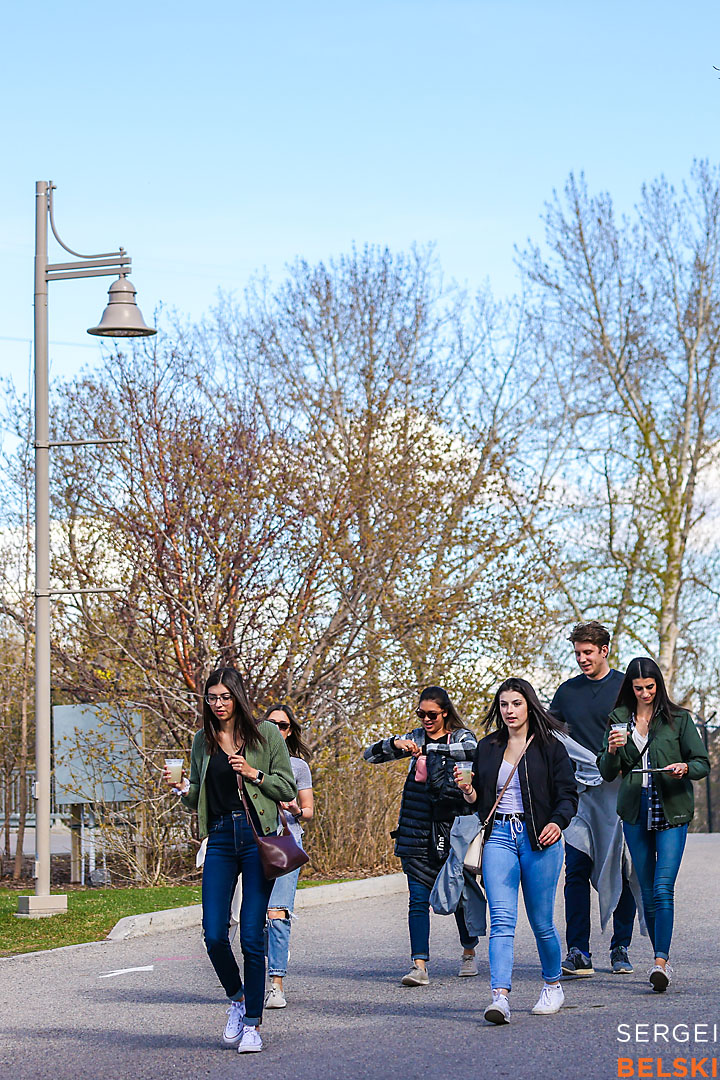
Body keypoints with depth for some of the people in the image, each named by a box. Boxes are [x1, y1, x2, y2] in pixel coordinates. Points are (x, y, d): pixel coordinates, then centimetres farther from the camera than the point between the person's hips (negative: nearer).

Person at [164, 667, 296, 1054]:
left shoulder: (266, 735, 2)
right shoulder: (203, 741, 13)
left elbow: (288, 790, 3)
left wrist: (254, 774, -12)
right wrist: (183, 789, -3)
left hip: (258, 837, -3)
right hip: (220, 840, 3)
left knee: (251, 934, -7)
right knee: (214, 934, -5)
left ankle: (252, 1023, 3)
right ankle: (237, 998, 22)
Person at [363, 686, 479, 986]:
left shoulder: (461, 736, 4)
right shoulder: (416, 737, 12)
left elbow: (471, 751, -21)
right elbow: (370, 755, 8)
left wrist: (428, 748, -22)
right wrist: (395, 744, -11)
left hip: (452, 828, -2)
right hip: (416, 830, 2)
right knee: (418, 898, -6)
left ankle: (469, 953, 29)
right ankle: (419, 965, -11)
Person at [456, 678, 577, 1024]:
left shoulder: (550, 747, 2)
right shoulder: (487, 748, 13)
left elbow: (568, 795, -1)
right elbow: (479, 799, 19)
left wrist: (557, 822, -20)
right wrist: (467, 791, -4)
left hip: (538, 839, -2)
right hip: (499, 837, 2)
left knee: (541, 922, 5)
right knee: (501, 920, -12)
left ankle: (553, 985, 29)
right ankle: (500, 998, -21)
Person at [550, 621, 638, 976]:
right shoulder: (568, 691, 12)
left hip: (620, 790, -2)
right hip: (581, 791, 2)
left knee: (623, 873, 2)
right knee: (576, 871, -6)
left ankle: (621, 950, 10)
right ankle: (578, 953, -7)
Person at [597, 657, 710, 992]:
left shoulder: (678, 719, 1)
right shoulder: (618, 720, 8)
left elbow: (703, 763, 3)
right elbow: (607, 773, 11)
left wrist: (684, 768, -18)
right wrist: (612, 751, -10)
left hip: (671, 813, -3)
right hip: (636, 812, 3)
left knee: (663, 888, -15)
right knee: (647, 892, 7)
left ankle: (661, 961, -19)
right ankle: (661, 960, 17)